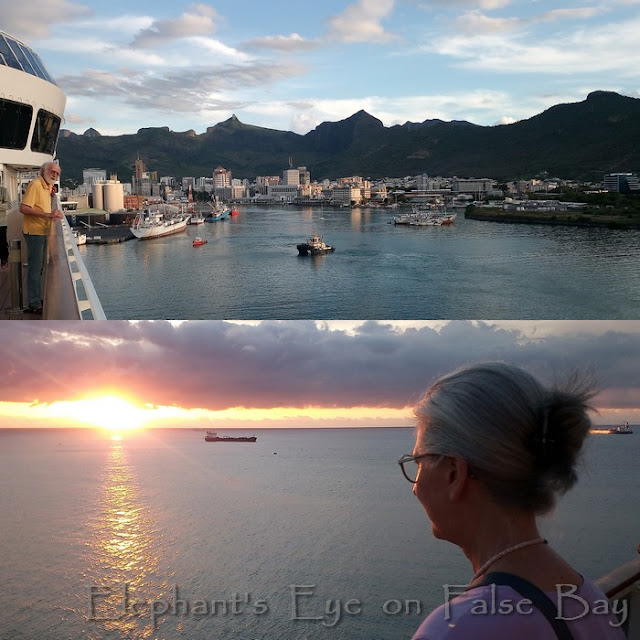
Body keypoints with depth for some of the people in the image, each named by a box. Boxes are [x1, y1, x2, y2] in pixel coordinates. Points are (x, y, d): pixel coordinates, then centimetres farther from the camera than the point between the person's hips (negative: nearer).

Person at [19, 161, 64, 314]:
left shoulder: (48, 186, 13)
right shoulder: (35, 185, -16)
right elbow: (24, 208, -25)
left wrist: (51, 196, 5)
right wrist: (48, 214, -31)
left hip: (43, 232, 10)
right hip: (34, 232, -10)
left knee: (39, 268, 18)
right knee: (35, 268, -5)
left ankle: (38, 299, 30)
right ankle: (34, 304, 1)